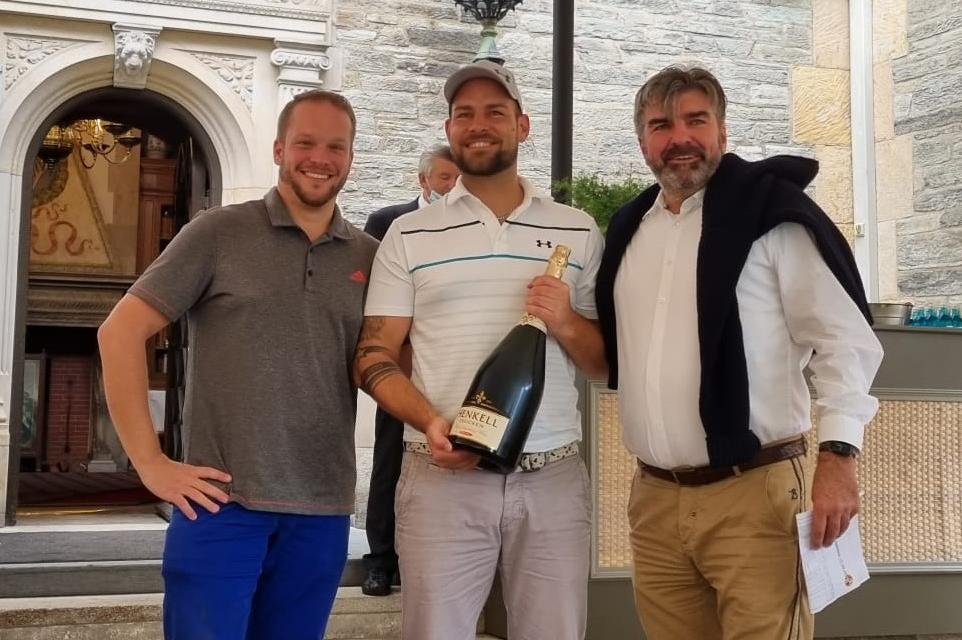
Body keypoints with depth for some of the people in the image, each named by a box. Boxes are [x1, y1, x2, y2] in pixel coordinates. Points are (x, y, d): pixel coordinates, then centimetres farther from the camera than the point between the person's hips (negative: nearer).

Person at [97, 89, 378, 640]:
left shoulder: (371, 258, 8)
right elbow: (120, 332, -3)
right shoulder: (219, 233, -1)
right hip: (222, 503, -3)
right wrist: (150, 461, -8)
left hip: (323, 512, 3)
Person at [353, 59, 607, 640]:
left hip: (554, 478, 1)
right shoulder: (410, 234, 6)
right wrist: (429, 422, -14)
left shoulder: (577, 231, 9)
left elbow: (608, 359, 11)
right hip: (444, 477, -1)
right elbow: (374, 356, 3)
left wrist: (566, 323, -10)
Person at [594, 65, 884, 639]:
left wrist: (838, 455, -17)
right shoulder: (628, 227, 14)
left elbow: (843, 337, -10)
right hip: (654, 498, 6)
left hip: (754, 493, -6)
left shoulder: (771, 211, -5)